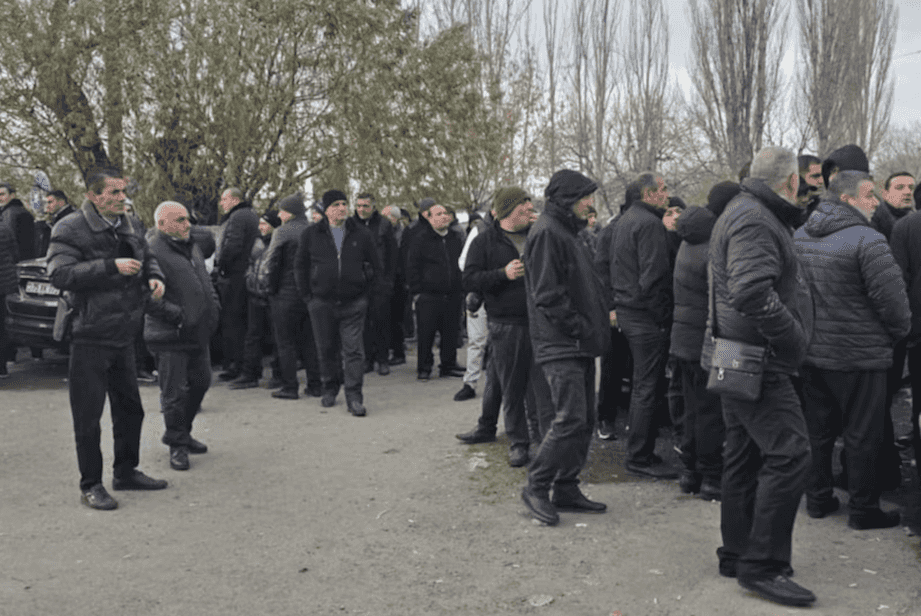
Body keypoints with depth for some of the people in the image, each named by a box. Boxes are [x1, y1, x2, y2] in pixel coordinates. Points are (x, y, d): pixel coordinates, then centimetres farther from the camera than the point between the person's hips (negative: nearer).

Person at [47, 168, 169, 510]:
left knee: (130, 408, 16)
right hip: (90, 338, -7)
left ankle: (126, 472, 31)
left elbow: (147, 257, 27)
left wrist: (154, 276, 5)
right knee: (88, 415, 1)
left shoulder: (129, 228, 10)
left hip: (124, 337, 7)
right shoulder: (70, 230, -11)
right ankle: (90, 485, 13)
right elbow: (60, 274, -23)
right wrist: (112, 266, -28)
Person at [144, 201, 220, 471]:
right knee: (174, 393, -1)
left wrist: (214, 305, 13)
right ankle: (177, 444, 15)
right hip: (171, 337, -9)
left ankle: (181, 433, 34)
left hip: (199, 333, 9)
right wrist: (178, 315, -21)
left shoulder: (191, 244, 13)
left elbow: (204, 279, 26)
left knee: (201, 383, 17)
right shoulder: (153, 253, -16)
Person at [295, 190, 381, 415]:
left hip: (354, 303, -1)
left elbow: (375, 266, 10)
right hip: (322, 303, 1)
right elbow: (300, 266, 11)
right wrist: (307, 296, 5)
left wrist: (365, 293, 4)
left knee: (354, 350, -5)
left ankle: (354, 397, -2)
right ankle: (330, 388, 30)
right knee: (327, 349, 11)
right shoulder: (311, 234, 3)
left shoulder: (362, 234, 3)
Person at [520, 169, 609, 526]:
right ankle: (536, 487, 1)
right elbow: (547, 293, -18)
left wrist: (597, 321, 12)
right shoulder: (546, 232, -11)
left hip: (579, 344, 10)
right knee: (570, 419, -12)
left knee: (584, 420, 10)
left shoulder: (568, 232, 21)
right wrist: (580, 327, -17)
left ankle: (566, 489, 18)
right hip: (560, 345, -10)